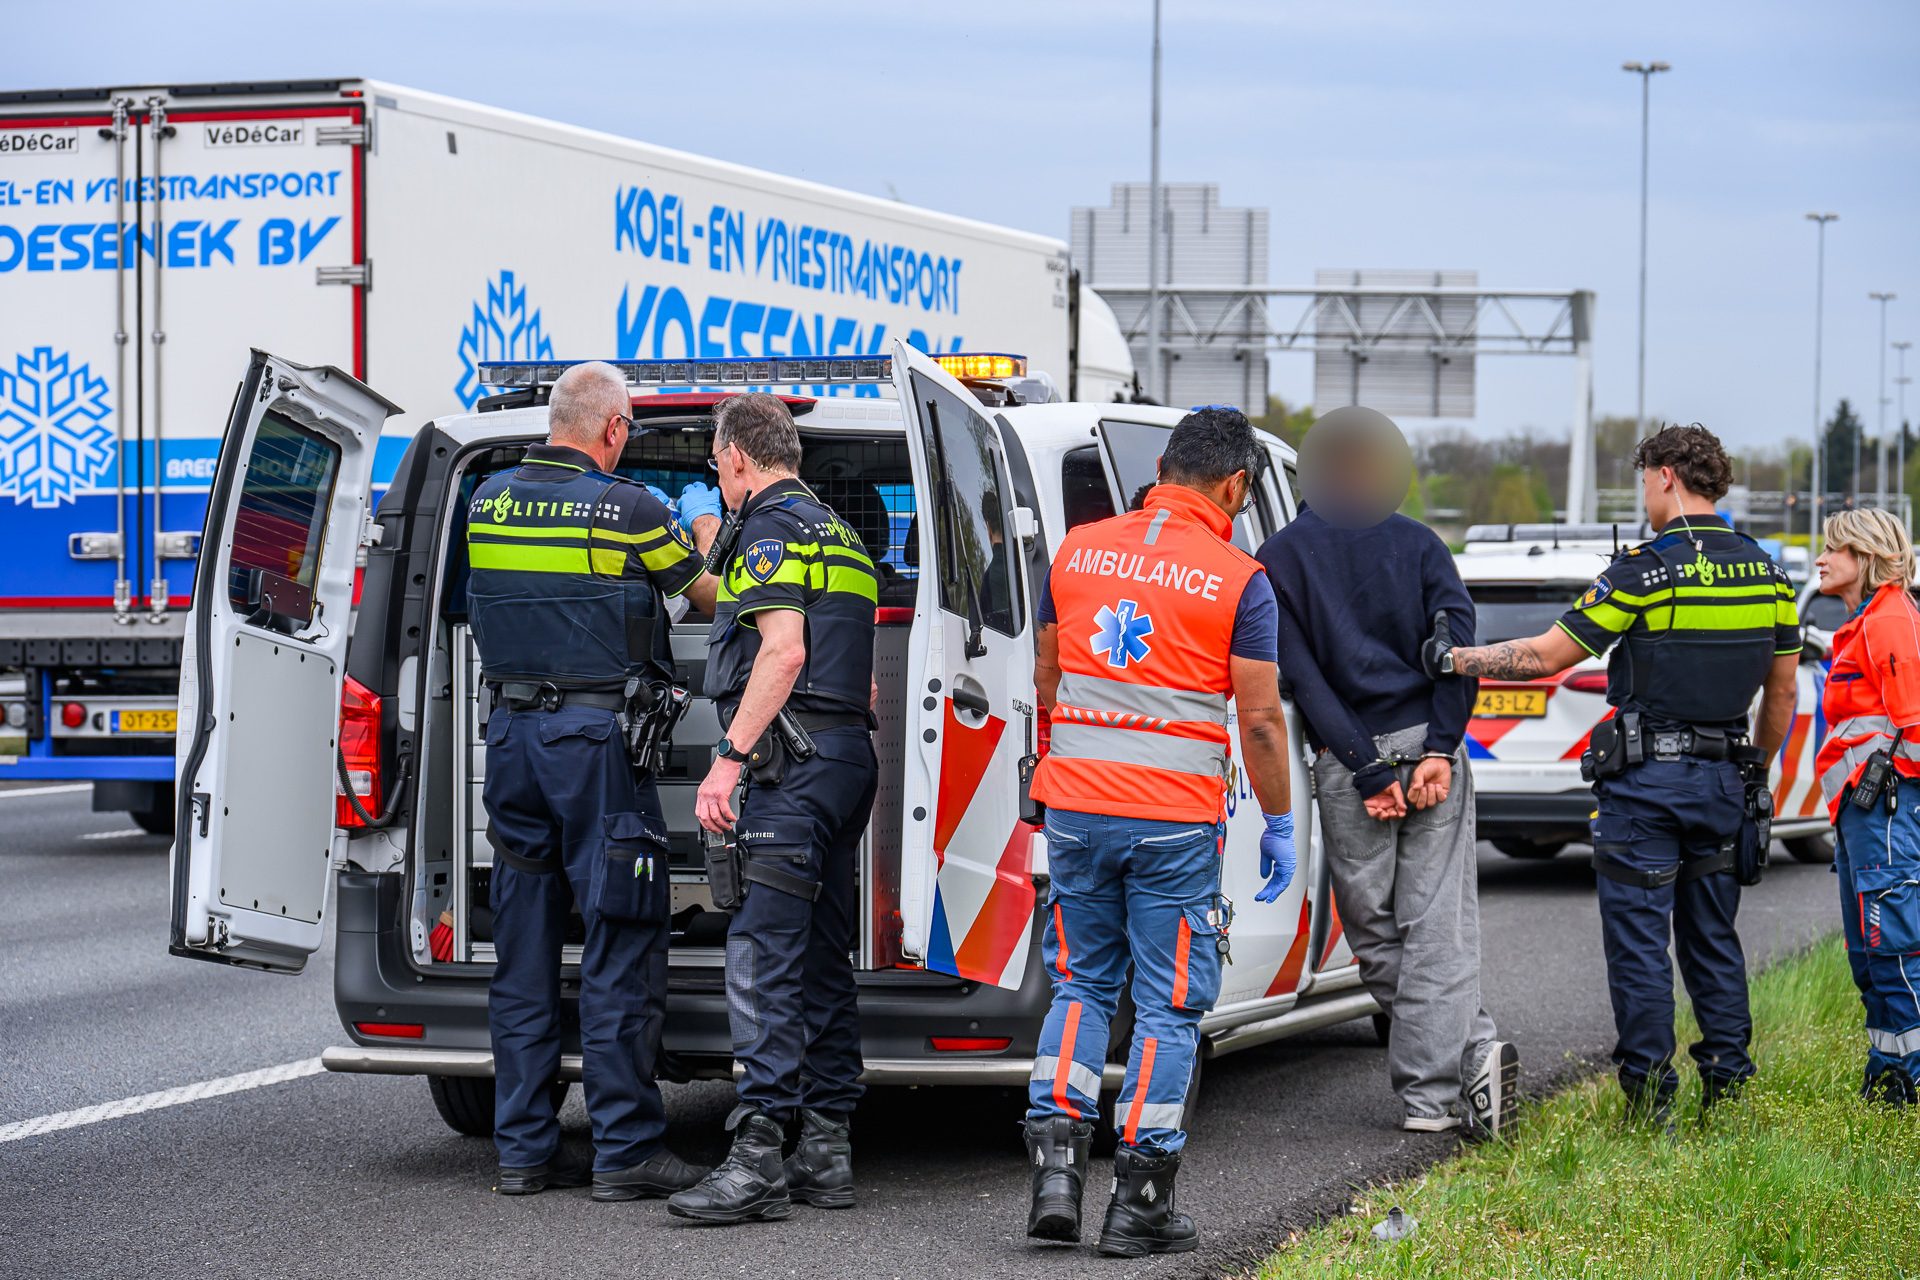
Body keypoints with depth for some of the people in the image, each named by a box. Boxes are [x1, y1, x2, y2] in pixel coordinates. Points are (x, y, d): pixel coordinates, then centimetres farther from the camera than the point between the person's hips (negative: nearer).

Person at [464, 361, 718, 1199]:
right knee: (621, 943, -1)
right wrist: (705, 540, 27)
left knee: (524, 947, 10)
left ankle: (523, 1148, 12)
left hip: (511, 735, 6)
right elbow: (709, 599, 4)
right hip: (596, 739, -6)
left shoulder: (488, 501, 6)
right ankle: (625, 1150, -1)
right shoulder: (629, 511, -10)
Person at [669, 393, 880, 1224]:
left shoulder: (769, 529, -7)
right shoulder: (838, 535, 23)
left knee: (763, 960, -13)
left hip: (789, 756, -10)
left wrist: (728, 760, -21)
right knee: (823, 961, 12)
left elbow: (784, 651, -19)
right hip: (849, 754, 10)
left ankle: (758, 1158, -18)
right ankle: (825, 1148, 13)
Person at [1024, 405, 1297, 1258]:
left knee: (1080, 987, 17)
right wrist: (1279, 826, 5)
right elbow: (1260, 721, -7)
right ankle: (1140, 1203, 5)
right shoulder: (1237, 580, -7)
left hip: (1075, 804, 4)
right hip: (1175, 819, -4)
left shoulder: (1079, 549, 6)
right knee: (1169, 1008, 5)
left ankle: (1054, 1170, 5)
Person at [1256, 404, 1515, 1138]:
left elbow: (1303, 674, -6)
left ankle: (1471, 1051, 1)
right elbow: (1457, 637, -7)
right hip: (1429, 748, 2)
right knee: (1437, 926, 1)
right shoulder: (1417, 543, 9)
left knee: (1374, 933, 9)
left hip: (1348, 762, -2)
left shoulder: (1279, 560, 5)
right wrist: (1439, 748, -11)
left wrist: (1367, 770, -9)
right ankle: (1429, 1094, -9)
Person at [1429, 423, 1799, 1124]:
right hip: (1722, 779, 6)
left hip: (1647, 779, -6)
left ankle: (1650, 1095, 2)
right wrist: (1755, 774, 24)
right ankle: (1728, 1081, 16)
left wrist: (1454, 659, -3)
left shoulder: (1646, 568, -13)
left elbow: (1546, 656, -13)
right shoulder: (1766, 573, 6)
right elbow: (1782, 690, 13)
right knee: (1712, 934, 15)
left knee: (1638, 938, 0)